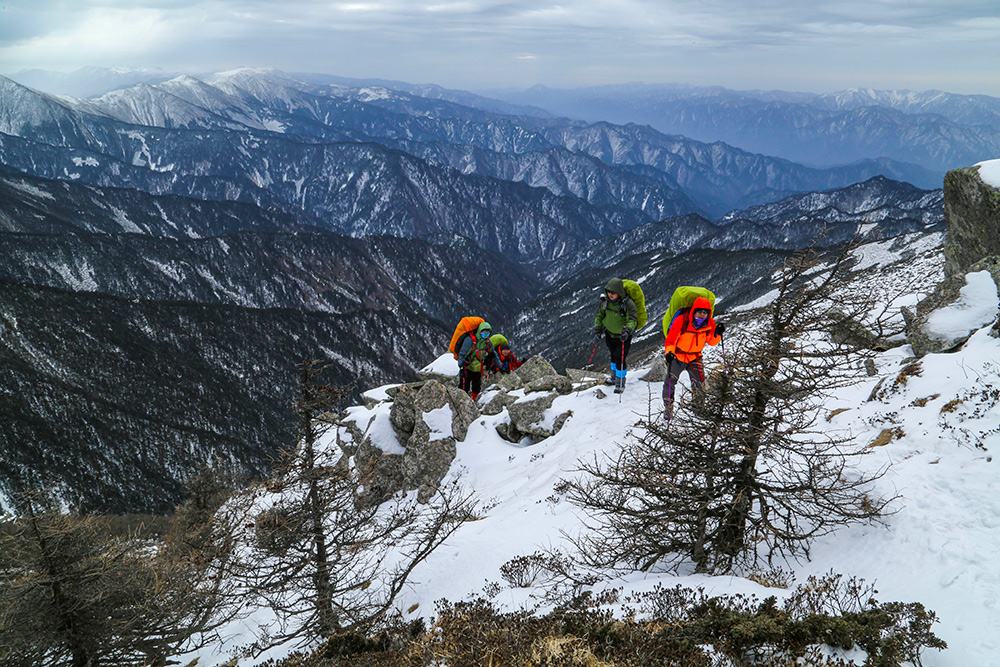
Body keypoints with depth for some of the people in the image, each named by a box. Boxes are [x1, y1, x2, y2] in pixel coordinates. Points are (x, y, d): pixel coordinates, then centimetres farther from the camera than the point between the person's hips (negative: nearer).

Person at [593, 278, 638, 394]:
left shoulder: (628, 303, -24)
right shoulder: (605, 301, -8)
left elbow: (632, 320, -24)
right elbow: (600, 315, 5)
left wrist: (627, 330, -42)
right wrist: (597, 330, -3)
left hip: (623, 336, -5)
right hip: (610, 334, 5)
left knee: (620, 358, -4)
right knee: (614, 356, 23)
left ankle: (620, 383, 14)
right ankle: (614, 377, 44)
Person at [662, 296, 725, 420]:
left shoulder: (709, 323, -7)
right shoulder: (681, 320, -21)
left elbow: (711, 342, 2)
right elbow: (671, 338, -15)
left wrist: (717, 333, -17)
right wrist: (669, 351, -29)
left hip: (695, 357, 3)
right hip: (678, 356, -3)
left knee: (699, 383, -5)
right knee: (671, 381, -7)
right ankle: (668, 407, 9)